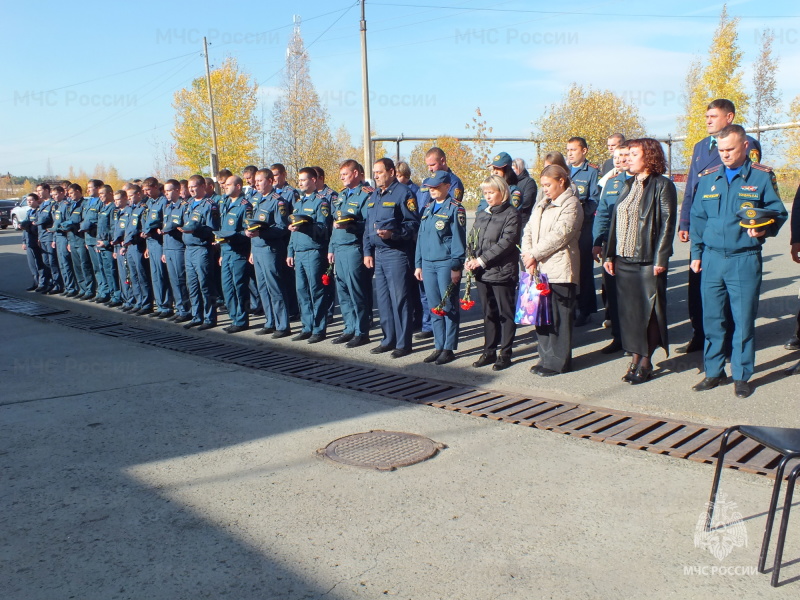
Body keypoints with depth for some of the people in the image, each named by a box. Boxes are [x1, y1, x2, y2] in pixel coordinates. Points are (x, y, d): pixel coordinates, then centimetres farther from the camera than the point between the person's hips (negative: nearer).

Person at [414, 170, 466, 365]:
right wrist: (418, 264, 13)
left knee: (449, 307, 1)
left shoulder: (455, 208, -5)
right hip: (428, 264, 7)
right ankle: (438, 346, 18)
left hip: (446, 264, -6)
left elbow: (458, 239, -9)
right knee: (434, 307, 10)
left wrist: (456, 266, -13)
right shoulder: (428, 208, 15)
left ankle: (449, 349, 8)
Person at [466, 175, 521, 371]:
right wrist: (470, 259, -4)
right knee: (489, 313, 14)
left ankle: (505, 354, 11)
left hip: (502, 272, -6)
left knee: (506, 314, 3)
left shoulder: (511, 214, -7)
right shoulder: (482, 215, 14)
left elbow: (506, 242, -16)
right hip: (482, 273, 6)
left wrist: (482, 260, -18)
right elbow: (472, 239, 14)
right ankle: (489, 352, 22)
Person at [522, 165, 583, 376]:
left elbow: (559, 235, -14)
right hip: (539, 270, 8)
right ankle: (546, 357, 20)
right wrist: (527, 256, -4)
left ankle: (558, 361, 5)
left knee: (559, 317, -2)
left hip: (560, 270, -7)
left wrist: (534, 254, -12)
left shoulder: (571, 204, -4)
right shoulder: (541, 205, 20)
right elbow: (528, 232, 12)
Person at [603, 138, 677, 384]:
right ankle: (635, 358, 19)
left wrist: (660, 260, -16)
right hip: (624, 259, 7)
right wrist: (609, 254, 9)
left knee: (649, 311, 2)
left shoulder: (662, 185, -6)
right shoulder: (628, 185, 15)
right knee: (628, 310, 9)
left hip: (648, 261, -6)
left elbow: (667, 224, -11)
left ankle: (646, 361, 12)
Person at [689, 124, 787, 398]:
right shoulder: (707, 178, 9)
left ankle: (741, 376, 14)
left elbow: (778, 213, 4)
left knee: (744, 320, 2)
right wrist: (696, 253, 9)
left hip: (745, 260, -3)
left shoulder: (762, 177, 0)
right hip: (711, 258, 3)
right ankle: (713, 372, 21)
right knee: (711, 319, 8)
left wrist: (764, 230, -17)